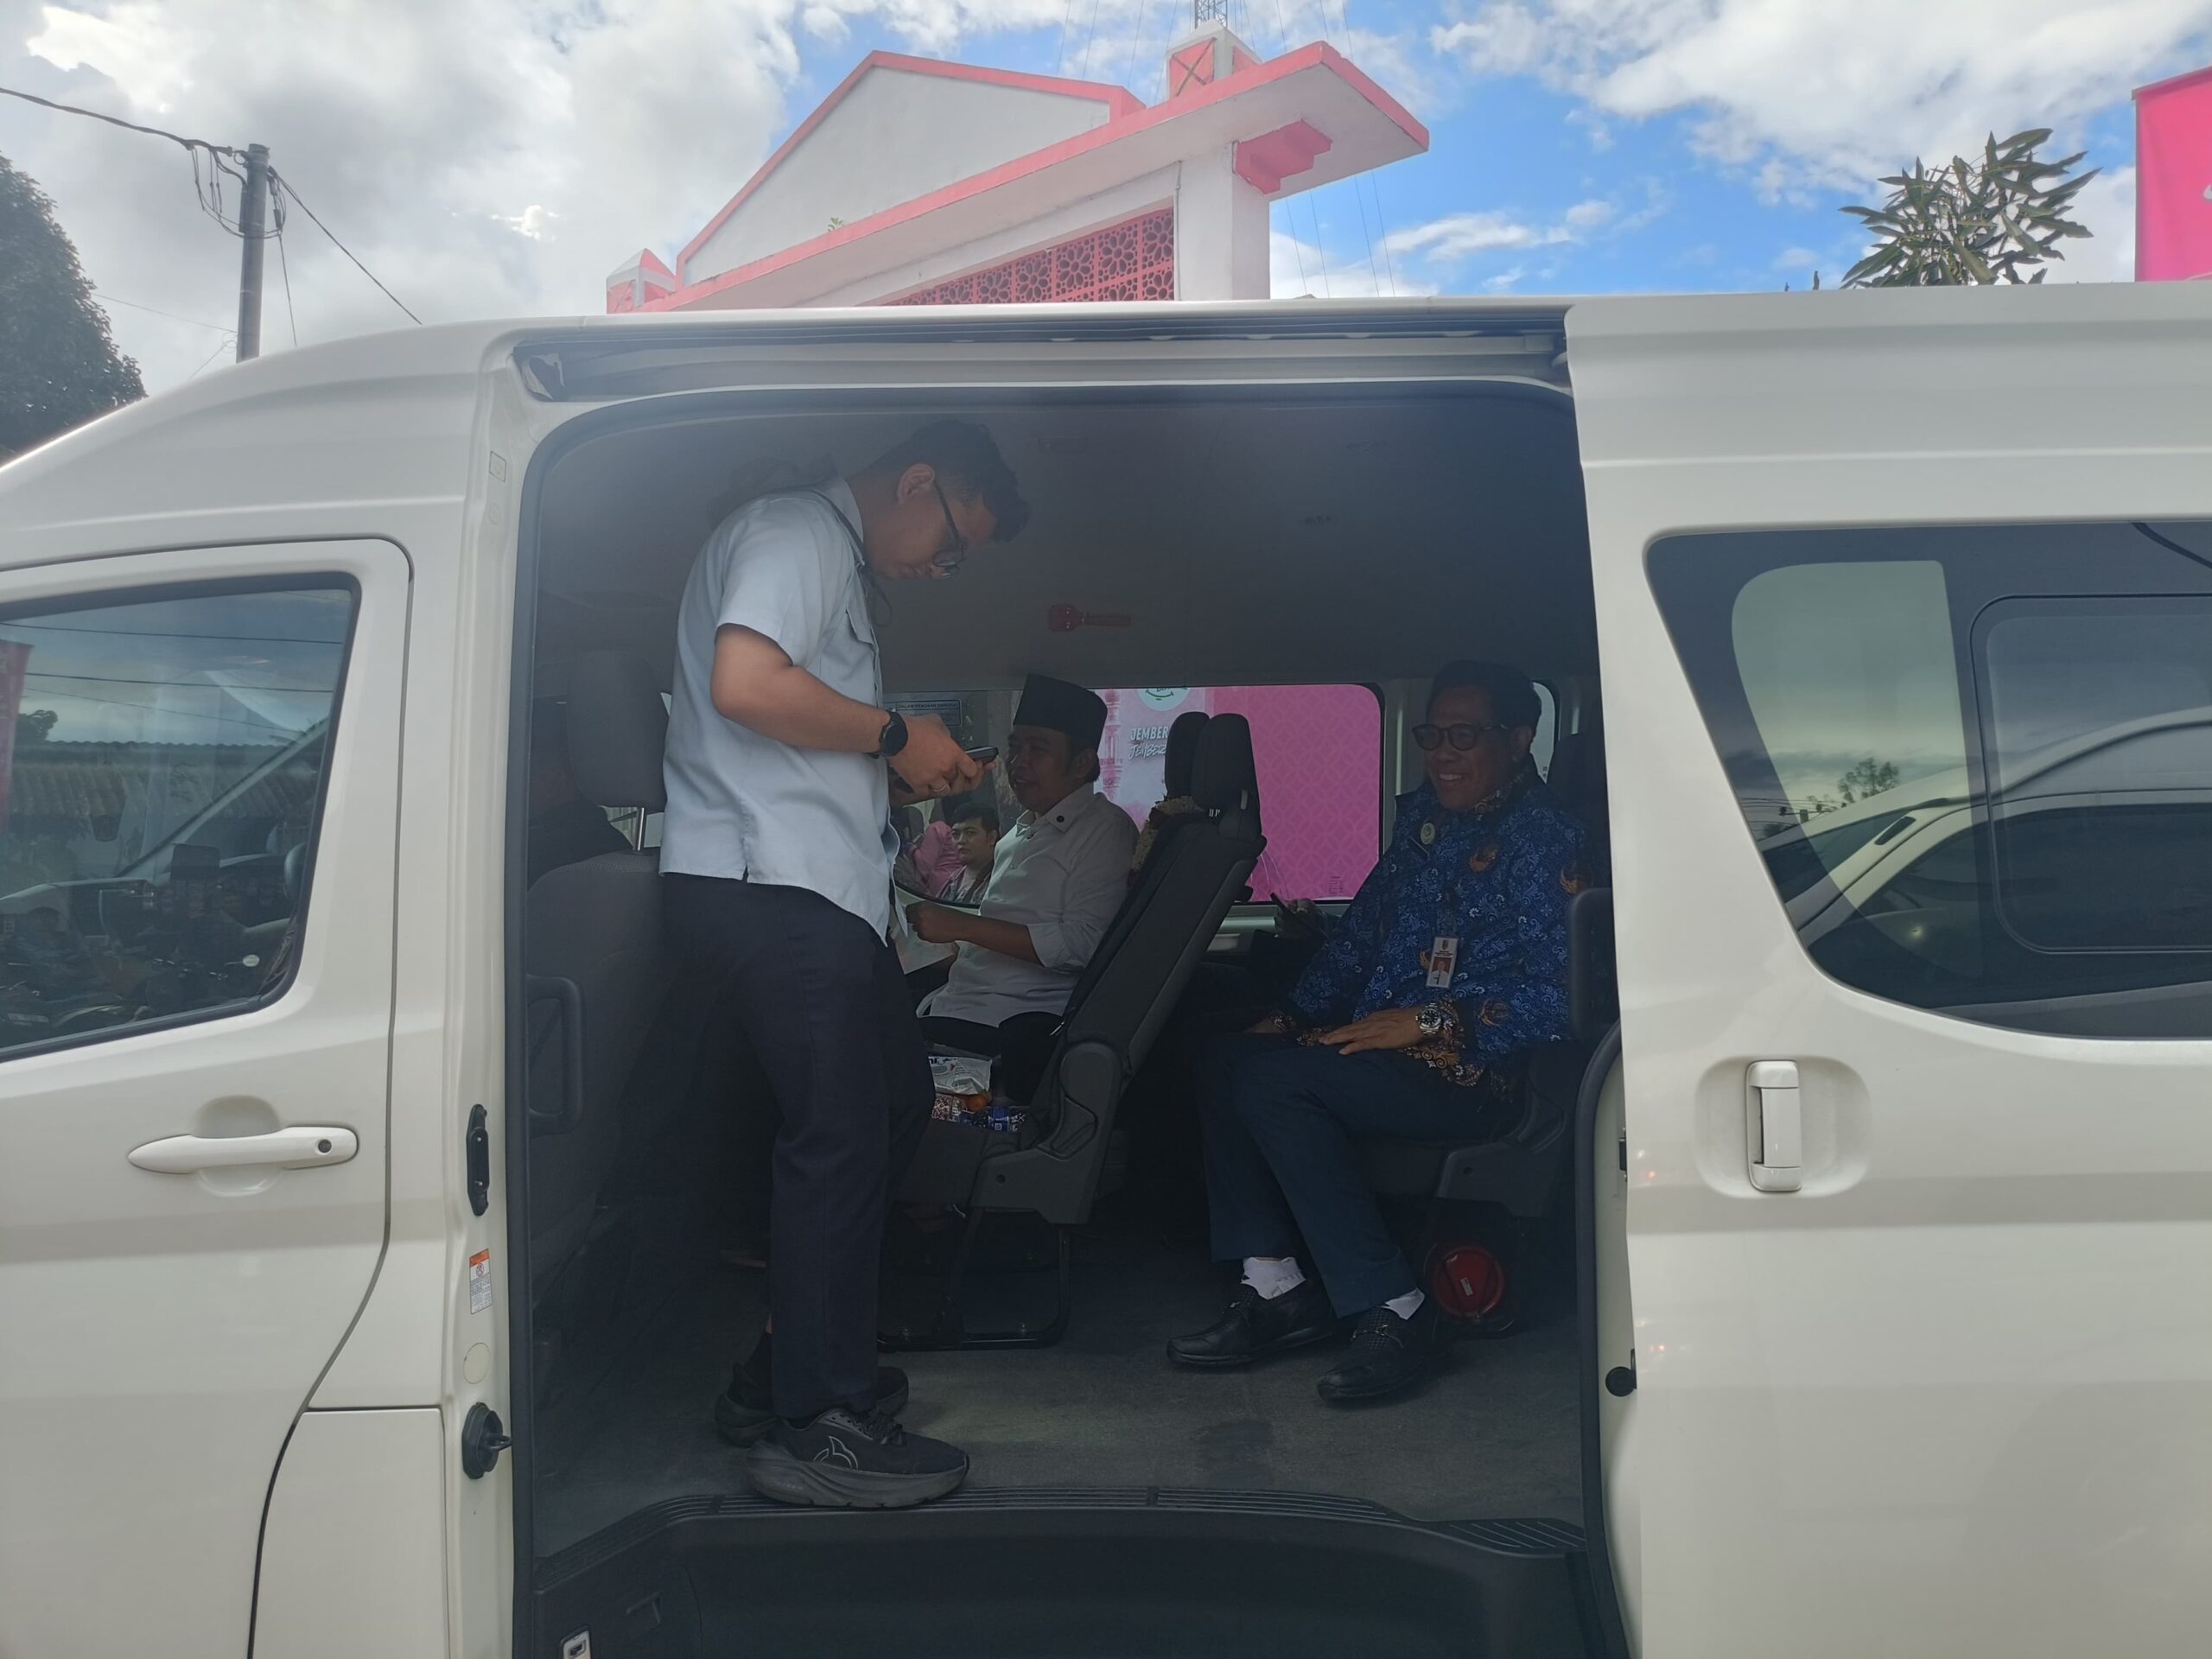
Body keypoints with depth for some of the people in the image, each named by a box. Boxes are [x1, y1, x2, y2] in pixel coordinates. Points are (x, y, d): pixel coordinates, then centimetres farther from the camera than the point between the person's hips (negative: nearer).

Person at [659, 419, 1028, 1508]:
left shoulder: (838, 564, 27)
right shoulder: (796, 531, -5)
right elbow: (744, 685, -23)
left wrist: (914, 772, 15)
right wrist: (896, 736, -12)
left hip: (814, 889, 11)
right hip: (766, 885, -11)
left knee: (896, 1098, 14)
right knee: (839, 1136, -8)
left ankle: (785, 1372, 23)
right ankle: (812, 1428, 3)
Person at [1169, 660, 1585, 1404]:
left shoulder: (1543, 838, -9)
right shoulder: (1424, 818, 15)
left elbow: (1556, 993, -19)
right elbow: (1359, 935, 20)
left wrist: (1428, 1020, -20)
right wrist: (1293, 1016, 9)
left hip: (1473, 1072, -9)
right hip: (1381, 1049, 9)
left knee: (1269, 1079, -24)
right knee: (1225, 1065, -5)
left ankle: (1394, 1311, -19)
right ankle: (1276, 1288, -6)